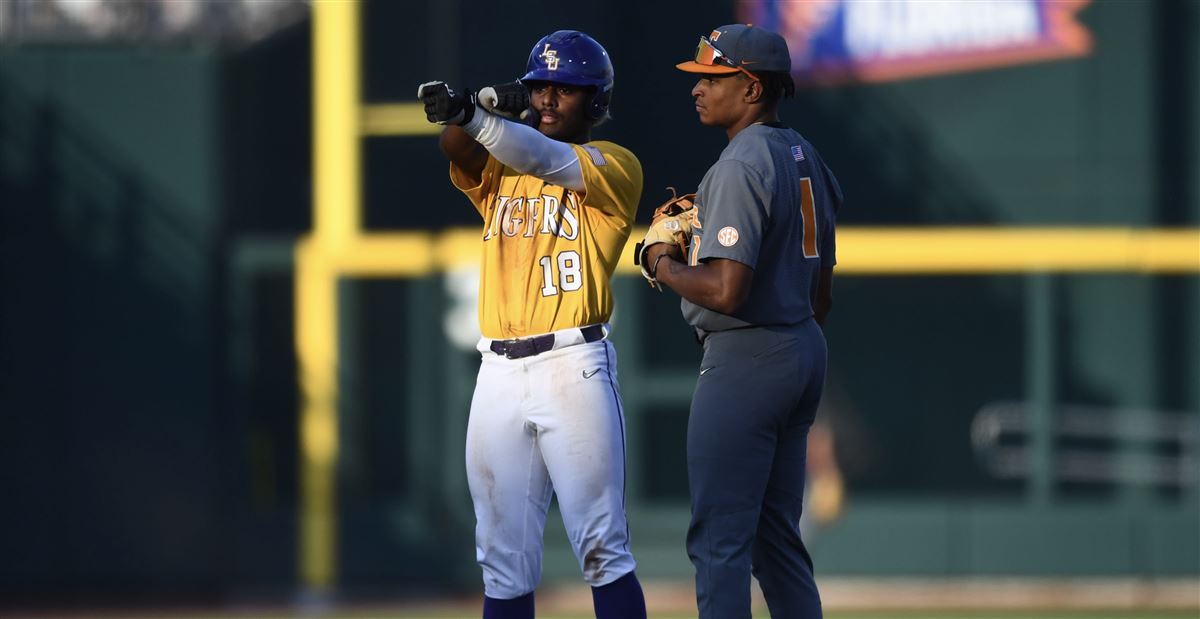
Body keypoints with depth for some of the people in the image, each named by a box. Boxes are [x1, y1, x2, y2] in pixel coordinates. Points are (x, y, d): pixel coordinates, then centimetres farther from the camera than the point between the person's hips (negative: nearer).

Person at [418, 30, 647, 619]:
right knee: (503, 562, 6)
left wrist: (471, 114, -32)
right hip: (498, 372, 5)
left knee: (602, 549, -5)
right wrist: (495, 105, -28)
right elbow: (457, 149, -6)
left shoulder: (615, 166, 2)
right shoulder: (496, 166, 16)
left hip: (574, 367, -5)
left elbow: (547, 160, -17)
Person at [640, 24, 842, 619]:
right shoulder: (805, 157, 13)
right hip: (805, 350, 10)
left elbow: (726, 290, -24)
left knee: (719, 539, -7)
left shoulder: (742, 164, -17)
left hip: (744, 361, -10)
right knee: (775, 534, 15)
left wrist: (662, 264, -8)